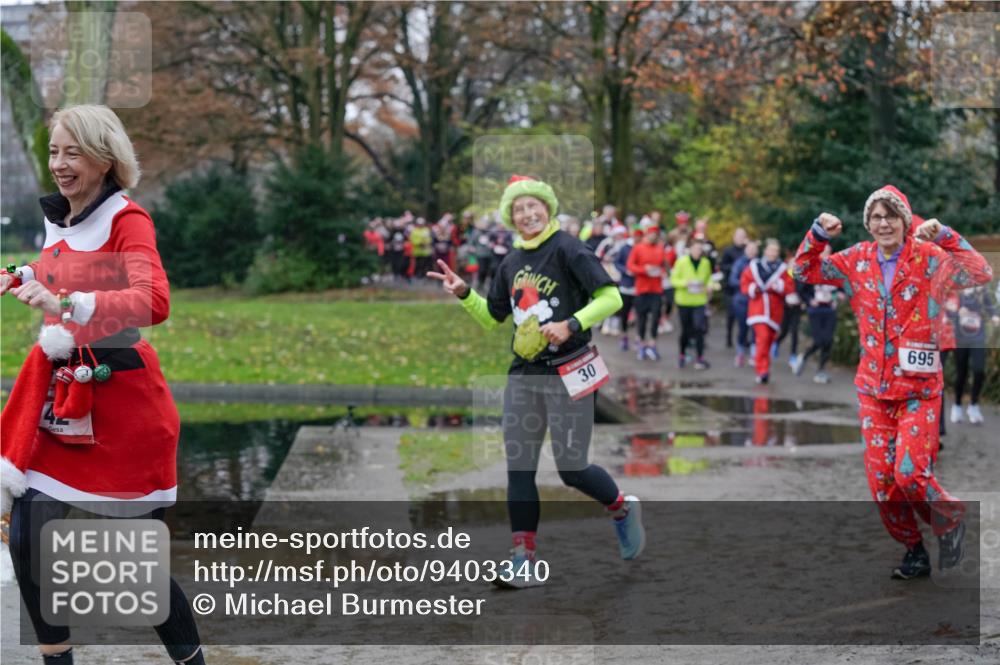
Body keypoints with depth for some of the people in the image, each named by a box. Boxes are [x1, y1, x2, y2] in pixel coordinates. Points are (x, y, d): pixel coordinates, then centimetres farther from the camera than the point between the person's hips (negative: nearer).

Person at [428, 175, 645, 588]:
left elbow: (611, 298, -12)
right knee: (519, 469, 0)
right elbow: (492, 319, 21)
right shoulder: (512, 263, 12)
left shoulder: (566, 249, -8)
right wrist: (464, 295, 6)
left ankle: (623, 509, 28)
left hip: (567, 372, -6)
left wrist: (572, 325, -23)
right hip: (523, 374, 6)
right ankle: (523, 561, 4)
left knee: (571, 469, -2)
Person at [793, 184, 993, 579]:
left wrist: (945, 237, -23)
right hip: (873, 389, 4)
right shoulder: (858, 261, 4)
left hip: (919, 389, -4)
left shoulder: (928, 258, -7)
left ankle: (951, 521, 16)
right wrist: (818, 235, -2)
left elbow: (980, 274, -15)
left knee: (909, 473, -14)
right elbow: (806, 271, 14)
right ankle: (914, 553, 22)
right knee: (881, 480, 4)